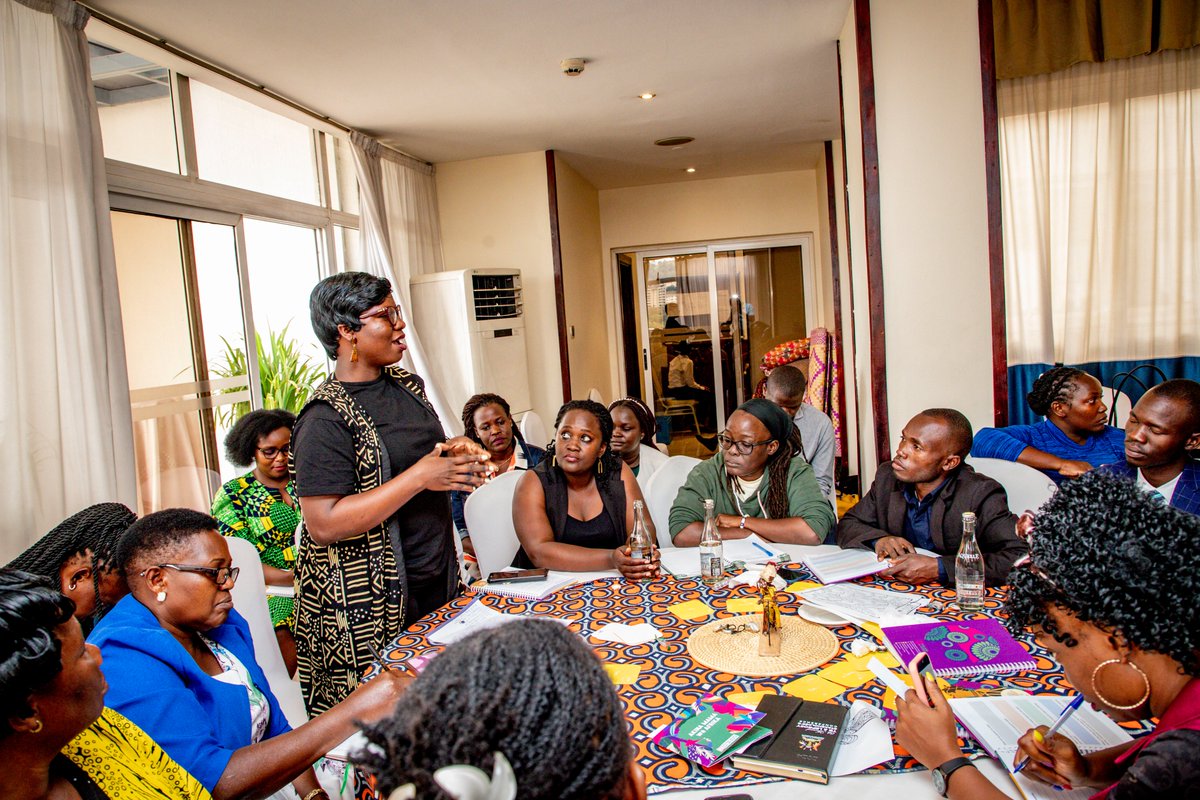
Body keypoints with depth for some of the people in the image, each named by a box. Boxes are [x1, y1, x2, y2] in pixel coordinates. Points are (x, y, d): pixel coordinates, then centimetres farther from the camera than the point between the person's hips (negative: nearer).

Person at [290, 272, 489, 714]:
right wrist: (421, 476, -25)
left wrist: (453, 451, 0)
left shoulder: (407, 385, 8)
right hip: (365, 608, -7)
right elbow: (324, 524, -24)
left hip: (436, 581, 7)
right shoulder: (326, 419, -17)